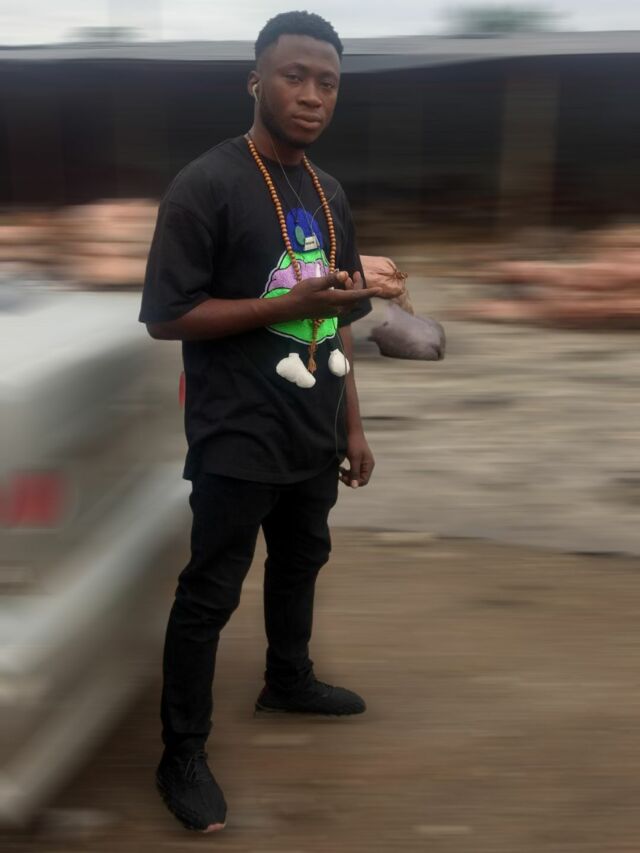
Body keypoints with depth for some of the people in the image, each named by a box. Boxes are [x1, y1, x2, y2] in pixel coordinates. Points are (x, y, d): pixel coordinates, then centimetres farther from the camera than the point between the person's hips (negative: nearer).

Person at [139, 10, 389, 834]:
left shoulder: (330, 195, 9)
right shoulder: (205, 184, -13)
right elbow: (166, 317, -16)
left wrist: (352, 425, 13)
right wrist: (289, 302, -23)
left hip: (312, 432, 8)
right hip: (237, 436, -7)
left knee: (301, 559, 23)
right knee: (210, 592, 2)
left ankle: (288, 679, 47)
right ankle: (182, 754, 18)